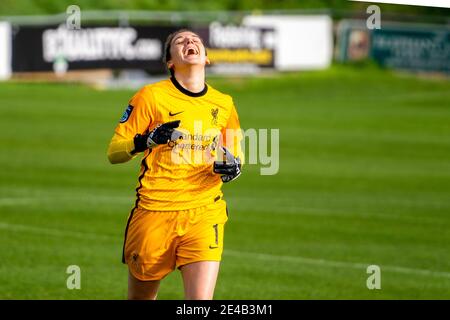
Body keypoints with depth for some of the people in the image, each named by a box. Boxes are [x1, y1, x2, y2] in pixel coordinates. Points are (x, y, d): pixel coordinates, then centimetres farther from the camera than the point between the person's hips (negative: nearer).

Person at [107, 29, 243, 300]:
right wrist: (147, 140, -21)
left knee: (201, 301, -14)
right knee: (141, 297, 10)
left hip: (204, 214, 2)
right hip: (154, 213, -1)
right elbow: (114, 152, -1)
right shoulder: (151, 96, -1)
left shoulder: (224, 104, 9)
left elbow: (235, 153, 24)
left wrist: (233, 166, -1)